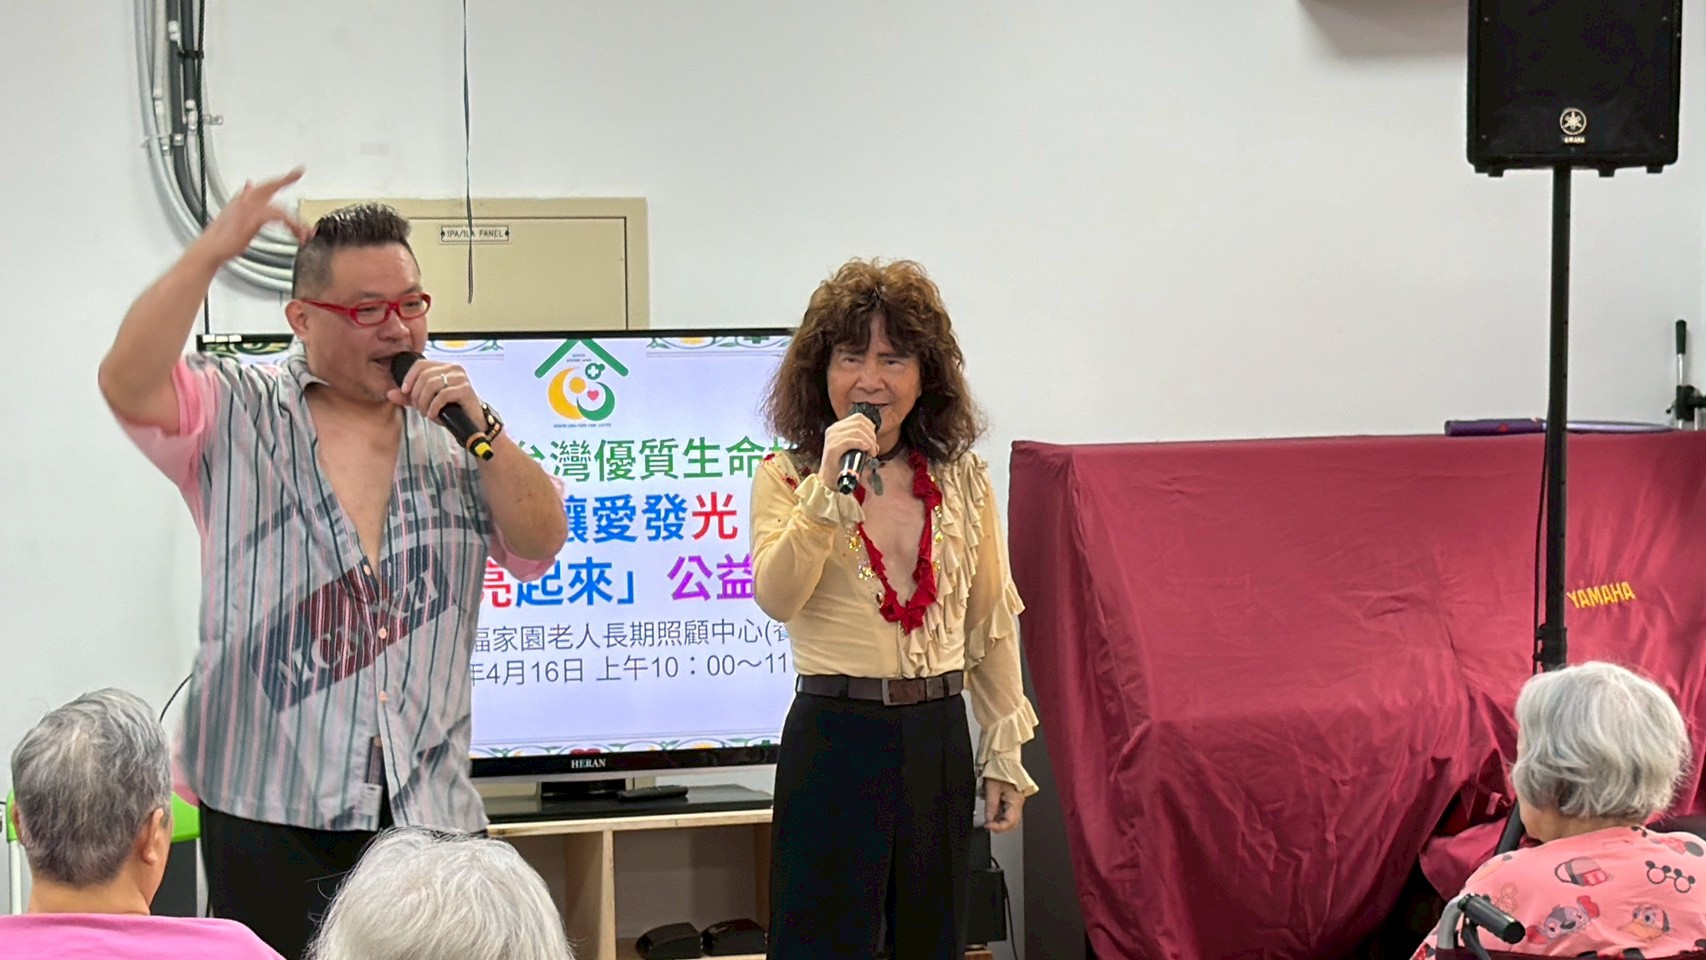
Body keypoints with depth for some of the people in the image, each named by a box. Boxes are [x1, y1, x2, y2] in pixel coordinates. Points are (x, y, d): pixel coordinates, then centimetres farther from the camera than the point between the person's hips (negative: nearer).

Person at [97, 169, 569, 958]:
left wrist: (479, 426, -9)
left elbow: (540, 548, 4)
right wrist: (214, 249, -24)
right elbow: (127, 385, -16)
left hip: (430, 806, 3)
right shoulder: (236, 415, 2)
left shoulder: (451, 432, 11)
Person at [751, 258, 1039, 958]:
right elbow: (777, 598, -20)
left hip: (939, 738, 4)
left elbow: (992, 624, 10)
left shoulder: (962, 479, 6)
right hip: (836, 737, -3)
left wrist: (1005, 751, 9)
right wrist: (829, 485, -27)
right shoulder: (786, 477, -3)